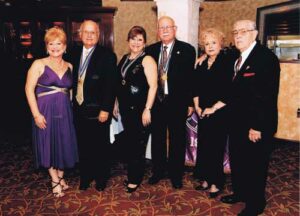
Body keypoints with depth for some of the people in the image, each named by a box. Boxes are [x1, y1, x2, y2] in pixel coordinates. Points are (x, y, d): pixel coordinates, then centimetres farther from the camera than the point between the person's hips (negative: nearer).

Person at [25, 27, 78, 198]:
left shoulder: (69, 67, 6)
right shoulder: (39, 64, -5)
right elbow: (29, 89, -9)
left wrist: (69, 106, 1)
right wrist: (36, 114, -14)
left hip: (65, 111, 3)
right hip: (45, 111, -3)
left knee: (64, 144, 11)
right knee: (48, 144, 7)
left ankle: (60, 177, 31)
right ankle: (55, 180, 24)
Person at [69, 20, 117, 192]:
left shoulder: (107, 56, -7)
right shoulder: (74, 53, 8)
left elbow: (111, 85, -11)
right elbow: (73, 80, 10)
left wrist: (106, 109, -15)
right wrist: (72, 102, 4)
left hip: (98, 110, -4)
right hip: (79, 108, 4)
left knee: (101, 146, 10)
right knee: (83, 145, 13)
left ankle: (101, 178, 29)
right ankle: (85, 176, 32)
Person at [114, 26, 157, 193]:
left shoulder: (147, 60, -9)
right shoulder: (124, 58, 12)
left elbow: (153, 86, -15)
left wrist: (147, 109, -20)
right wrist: (116, 104, 15)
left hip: (140, 109, -6)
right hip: (125, 108, 7)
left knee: (138, 144, 3)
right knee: (129, 142, 13)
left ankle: (135, 179, 18)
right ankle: (132, 174, 29)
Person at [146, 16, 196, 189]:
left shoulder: (187, 50, -4)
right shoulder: (151, 50, 6)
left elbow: (191, 77, -5)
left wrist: (190, 103, -7)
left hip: (177, 103, -3)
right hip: (156, 102, 3)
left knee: (177, 140, 10)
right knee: (157, 138, 14)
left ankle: (176, 174, 28)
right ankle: (158, 171, 33)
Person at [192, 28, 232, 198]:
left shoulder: (227, 63, -8)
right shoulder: (201, 64, 11)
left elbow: (230, 92, -14)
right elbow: (196, 87, 14)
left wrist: (213, 108, -13)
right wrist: (197, 106, 2)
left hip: (219, 113, -5)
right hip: (202, 112, 6)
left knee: (216, 147, 1)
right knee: (203, 146, 9)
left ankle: (216, 183, 16)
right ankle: (206, 179, 23)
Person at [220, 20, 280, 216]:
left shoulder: (266, 57, -16)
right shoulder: (235, 57, 9)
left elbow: (268, 96, -20)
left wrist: (257, 126, -22)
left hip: (256, 125, -7)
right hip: (237, 122, 8)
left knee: (255, 165, 8)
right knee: (237, 160, 19)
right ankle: (240, 192, 40)